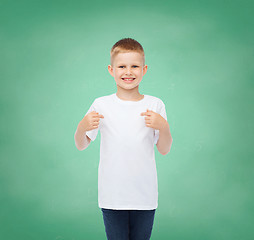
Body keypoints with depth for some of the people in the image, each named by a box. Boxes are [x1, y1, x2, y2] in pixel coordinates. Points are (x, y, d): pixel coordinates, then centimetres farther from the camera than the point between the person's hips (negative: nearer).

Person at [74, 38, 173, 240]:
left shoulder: (155, 105, 1)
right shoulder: (101, 105, -1)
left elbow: (164, 150, 2)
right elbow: (81, 146, 5)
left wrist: (164, 127, -16)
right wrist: (82, 128, -16)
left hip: (145, 196, 1)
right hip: (112, 196, -1)